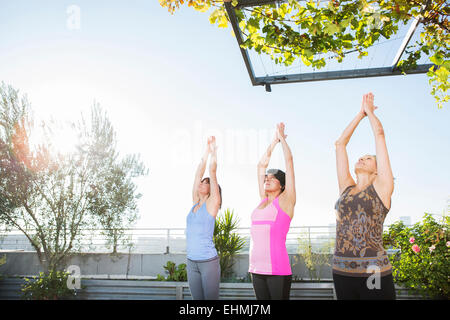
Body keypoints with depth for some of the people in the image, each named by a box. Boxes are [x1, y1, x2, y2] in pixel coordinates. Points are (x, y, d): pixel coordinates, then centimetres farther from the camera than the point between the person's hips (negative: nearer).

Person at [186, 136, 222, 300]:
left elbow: (212, 172, -7)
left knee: (211, 298, 0)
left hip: (208, 261, -6)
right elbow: (199, 172, 12)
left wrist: (214, 150, -1)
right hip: (191, 262, 6)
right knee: (197, 298, 11)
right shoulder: (195, 203, 11)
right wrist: (207, 150, 15)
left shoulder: (212, 203, -5)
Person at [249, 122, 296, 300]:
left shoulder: (285, 200, 0)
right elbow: (262, 164, 20)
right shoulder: (263, 200, 15)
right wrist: (274, 141, 24)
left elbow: (289, 161, 2)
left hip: (278, 270, -6)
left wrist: (282, 138, 12)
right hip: (256, 268, 6)